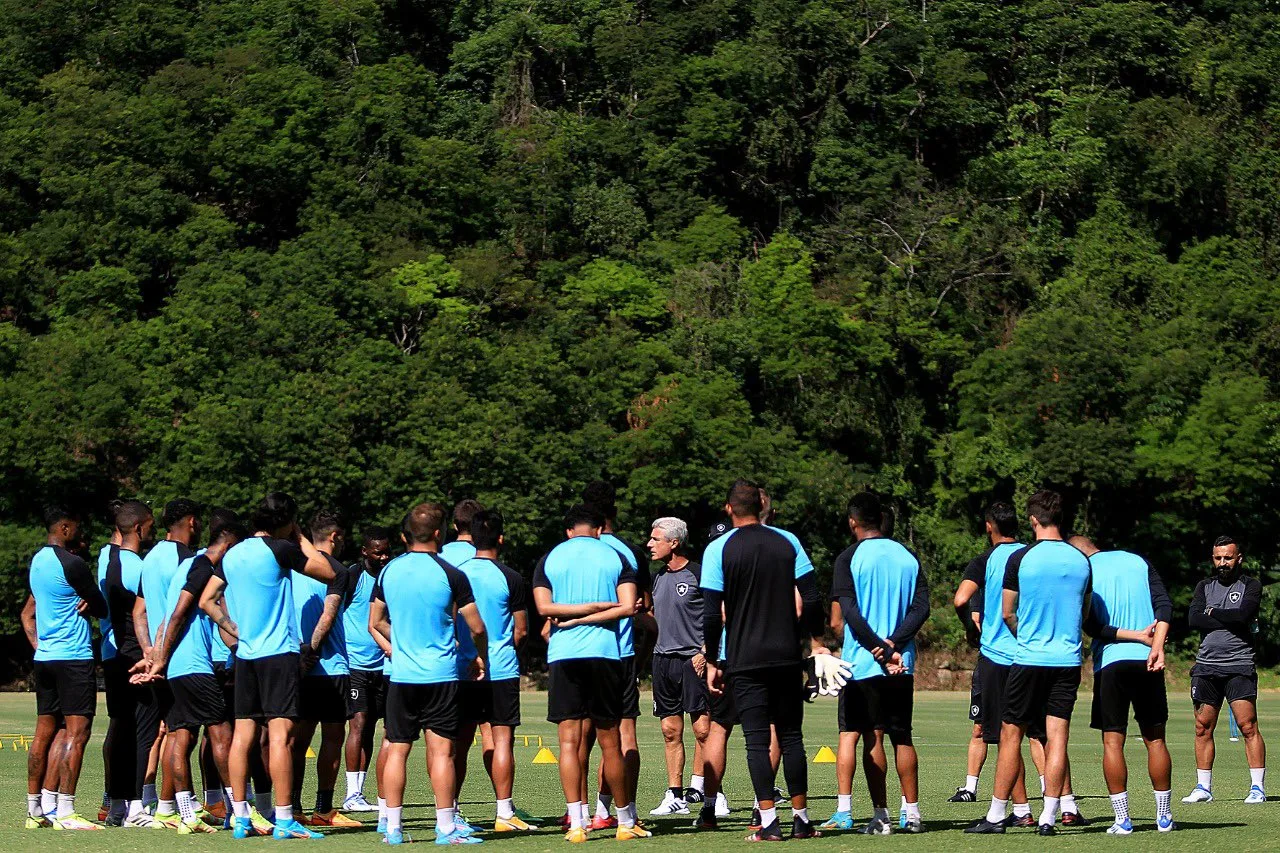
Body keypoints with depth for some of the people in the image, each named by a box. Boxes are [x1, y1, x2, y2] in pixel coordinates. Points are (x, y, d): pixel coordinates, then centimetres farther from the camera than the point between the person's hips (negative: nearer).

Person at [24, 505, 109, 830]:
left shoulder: (37, 562, 14)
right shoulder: (72, 564, -13)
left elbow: (28, 613, 24)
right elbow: (101, 609, -5)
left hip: (44, 657, 9)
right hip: (74, 657, -9)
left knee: (45, 731, 12)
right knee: (77, 732, -9)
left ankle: (35, 809, 15)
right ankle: (65, 812, -14)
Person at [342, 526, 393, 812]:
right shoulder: (352, 576, -6)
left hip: (382, 665, 6)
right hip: (355, 661, -6)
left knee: (369, 728, 7)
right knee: (359, 724, -11)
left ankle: (358, 792, 12)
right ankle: (352, 795, -9)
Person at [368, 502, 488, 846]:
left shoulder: (388, 572, 5)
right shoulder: (451, 575, -7)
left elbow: (375, 623, 15)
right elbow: (477, 628, -3)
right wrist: (481, 658, 14)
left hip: (401, 675, 4)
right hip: (441, 675, -3)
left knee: (397, 750, 6)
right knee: (441, 751, -2)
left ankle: (393, 827, 6)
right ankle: (446, 827, -2)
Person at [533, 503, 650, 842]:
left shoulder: (549, 559, 9)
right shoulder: (615, 557, 7)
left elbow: (544, 607, -5)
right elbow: (628, 607, -6)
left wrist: (574, 614, -2)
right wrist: (597, 610, -2)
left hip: (563, 655, 0)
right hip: (605, 654, 0)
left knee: (569, 740, 0)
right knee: (609, 741, 7)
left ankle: (577, 823, -8)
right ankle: (626, 821, 16)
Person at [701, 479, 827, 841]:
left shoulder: (718, 549, -3)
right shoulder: (787, 542, 5)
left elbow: (711, 614, -5)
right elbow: (811, 598, 3)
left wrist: (711, 663, 2)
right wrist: (816, 643, 15)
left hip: (745, 661, -2)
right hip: (787, 656, 2)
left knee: (757, 740, -1)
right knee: (791, 736, 9)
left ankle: (769, 822, -7)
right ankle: (801, 819, 9)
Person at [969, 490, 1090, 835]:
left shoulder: (1020, 559, -6)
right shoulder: (1081, 560, 4)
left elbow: (1008, 614, 1)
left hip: (1029, 658, -3)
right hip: (1068, 658, 3)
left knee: (1011, 735, 5)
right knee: (1057, 737, 1)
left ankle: (996, 815, 8)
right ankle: (1049, 817, -3)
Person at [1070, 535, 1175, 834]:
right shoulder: (1138, 562, 11)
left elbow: (1092, 627, -8)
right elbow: (1164, 604, 0)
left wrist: (1139, 635, -6)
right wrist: (1157, 645, -10)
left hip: (1110, 662, -3)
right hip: (1147, 662, 3)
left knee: (1112, 741, 3)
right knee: (1155, 739, 11)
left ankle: (1123, 820, -3)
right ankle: (1164, 817, 13)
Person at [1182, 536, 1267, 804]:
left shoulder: (1250, 586, 4)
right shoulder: (1205, 586, 15)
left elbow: (1242, 614, -16)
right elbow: (1193, 619, -2)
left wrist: (1212, 613, -3)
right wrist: (1229, 620, -8)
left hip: (1239, 667, -4)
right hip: (1206, 666, 4)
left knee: (1248, 726, -10)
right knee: (1203, 728, 5)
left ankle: (1258, 787, -6)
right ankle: (1203, 787, 12)